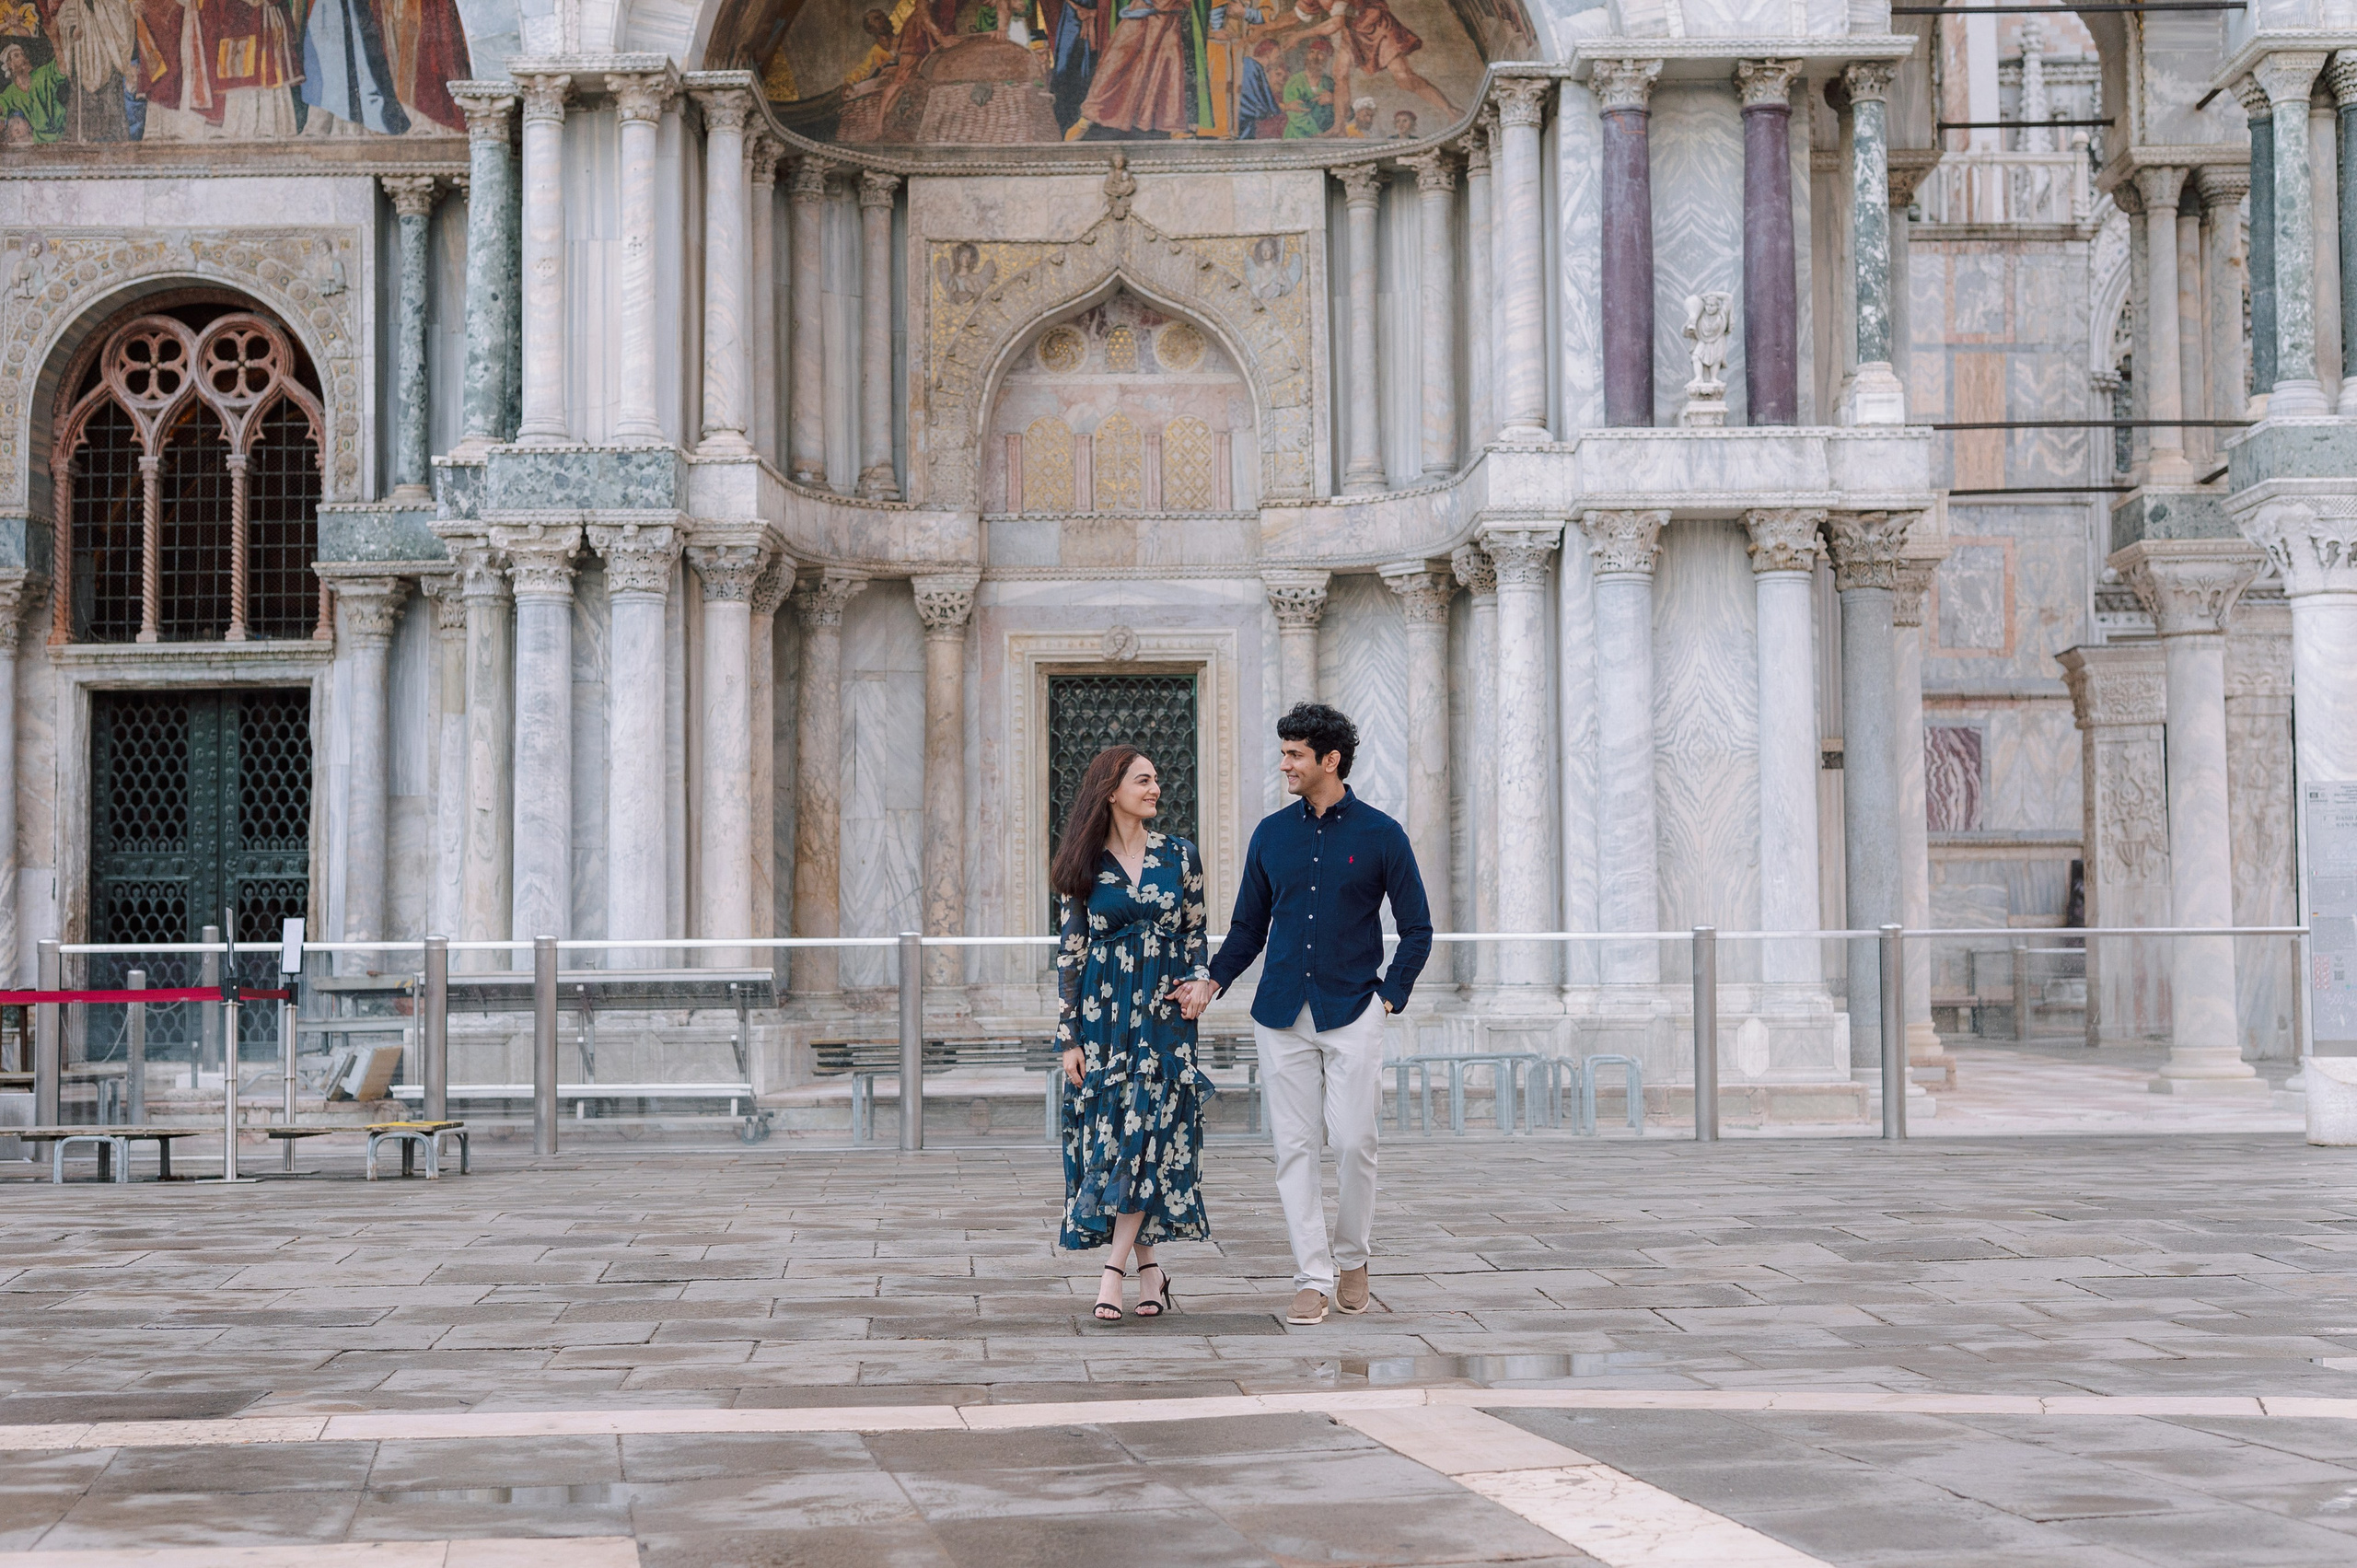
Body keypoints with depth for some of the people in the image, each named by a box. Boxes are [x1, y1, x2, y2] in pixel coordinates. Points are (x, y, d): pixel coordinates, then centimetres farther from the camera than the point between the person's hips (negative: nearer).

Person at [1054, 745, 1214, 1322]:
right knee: (1110, 1135, 0)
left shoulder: (1180, 856, 6)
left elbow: (1195, 935, 14)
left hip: (1164, 1014, 0)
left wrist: (1194, 984, -6)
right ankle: (1148, 1268, 11)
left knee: (1149, 1131, -10)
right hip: (1105, 1015, 0)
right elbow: (1071, 952, 4)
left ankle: (1114, 1270, -10)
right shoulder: (1087, 866, 3)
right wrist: (1069, 1036, -1)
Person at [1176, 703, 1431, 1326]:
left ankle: (1352, 1258, 17)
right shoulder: (1271, 834, 10)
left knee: (1354, 1141, -6)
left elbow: (1417, 929, 6)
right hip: (1282, 1013, 3)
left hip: (1352, 1014, -3)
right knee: (1294, 1147, -1)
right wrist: (1212, 982, 0)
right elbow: (1249, 926, 15)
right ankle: (1313, 1279, 4)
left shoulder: (1381, 835, 1)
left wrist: (1389, 994, -3)